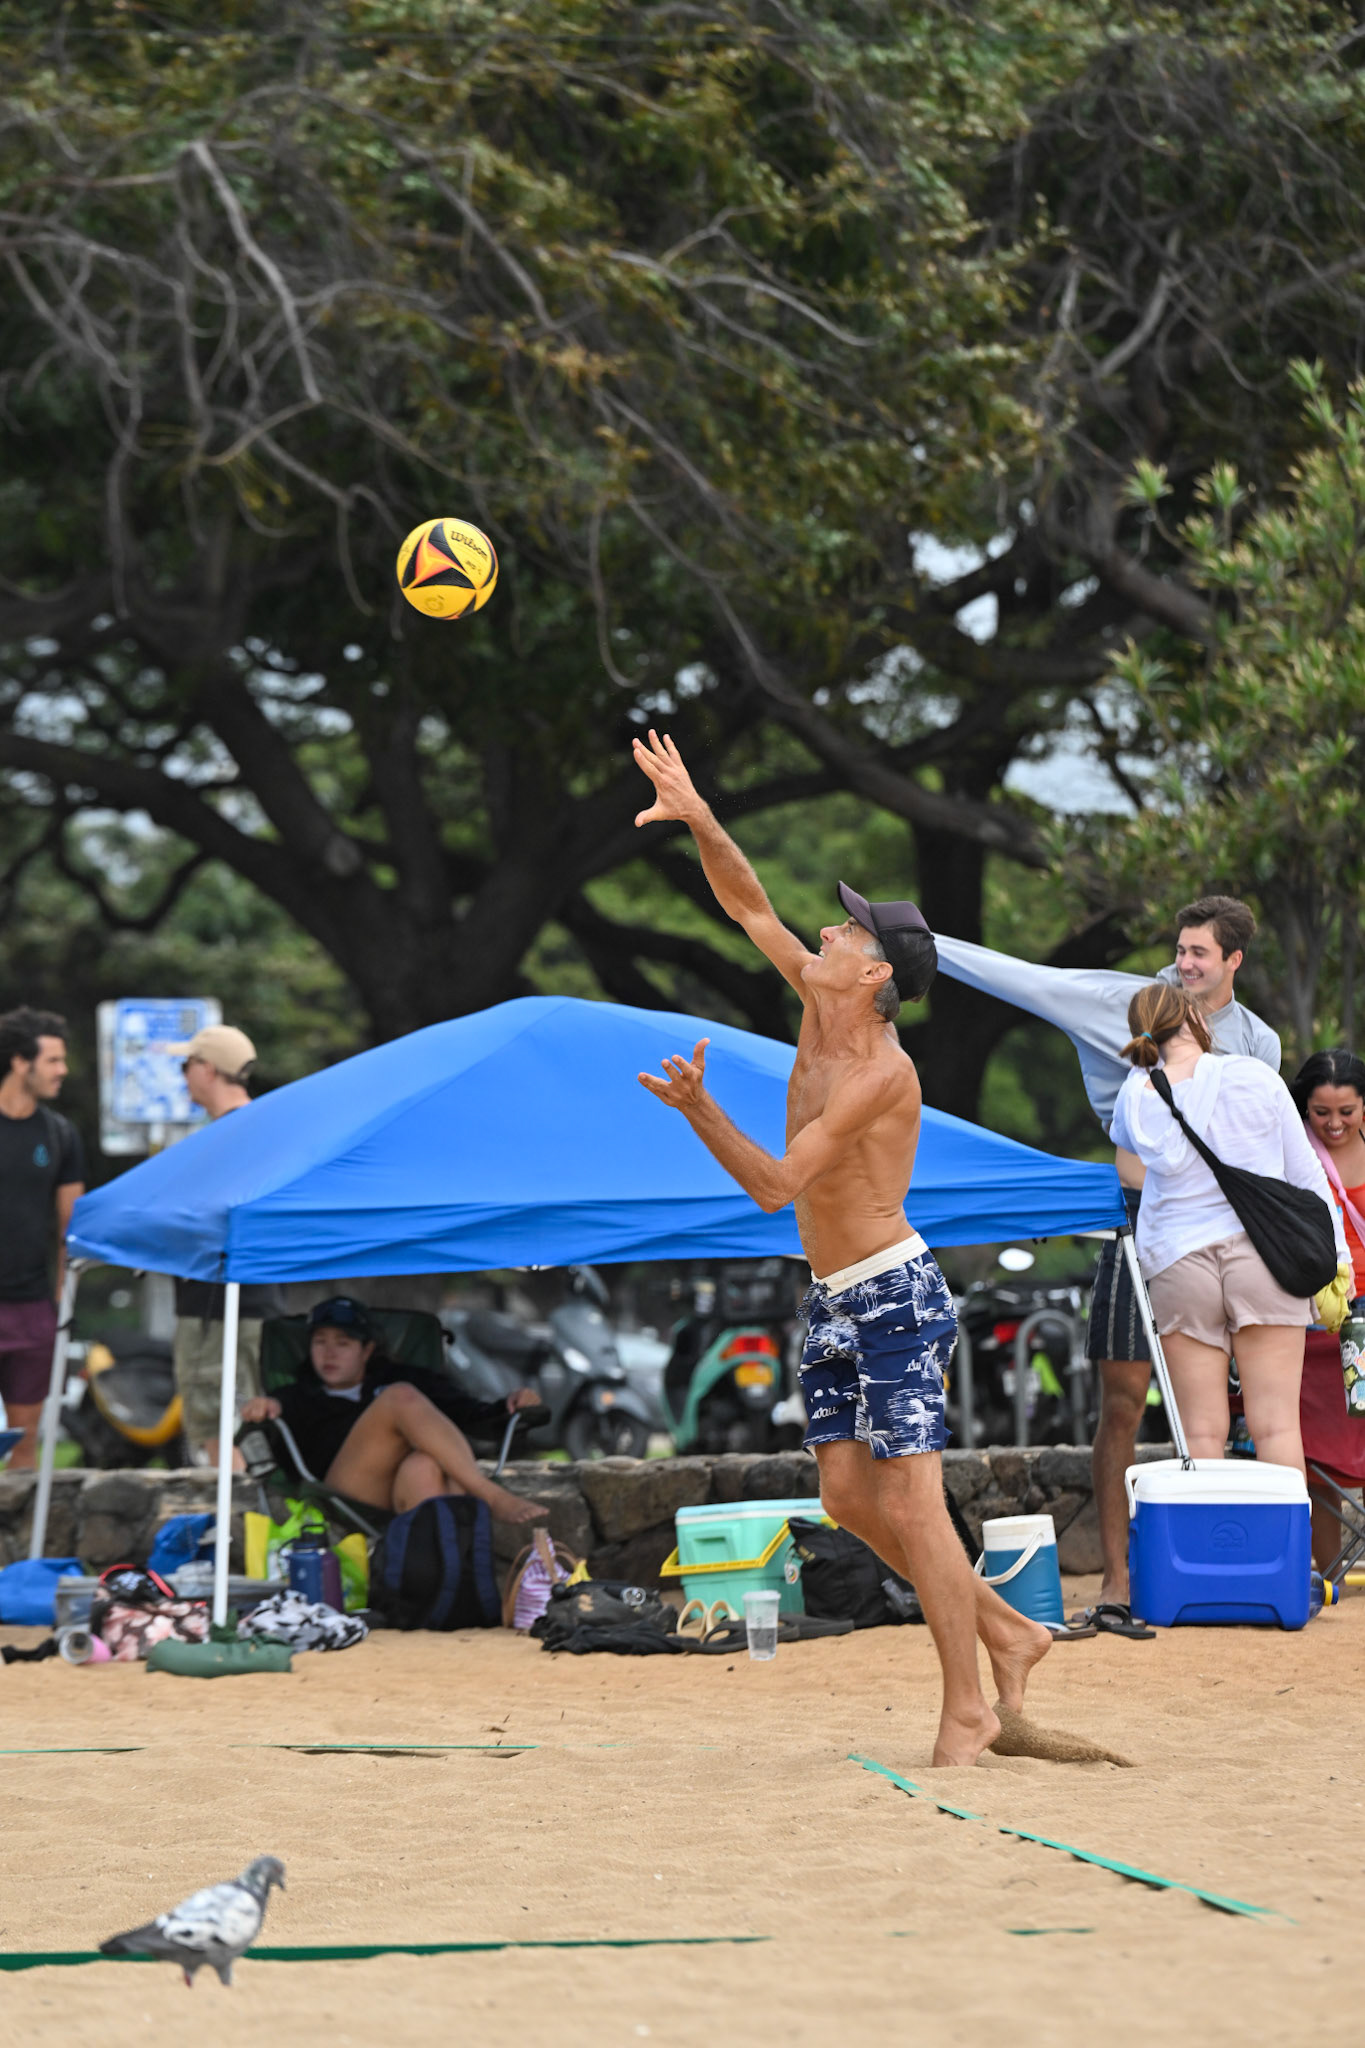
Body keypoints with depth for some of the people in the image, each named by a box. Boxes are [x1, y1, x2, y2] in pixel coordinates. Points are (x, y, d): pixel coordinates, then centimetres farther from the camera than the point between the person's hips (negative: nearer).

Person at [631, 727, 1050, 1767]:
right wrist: (698, 822, 0)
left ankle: (967, 1710, -5)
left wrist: (700, 1110, -29)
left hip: (895, 1294, -9)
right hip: (837, 1300, 9)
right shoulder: (822, 1006, 3)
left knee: (910, 1503, -10)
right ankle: (1008, 1632, 17)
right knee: (848, 1495, 7)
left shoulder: (881, 1072, -20)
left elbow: (777, 1183, -22)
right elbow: (749, 906, 11)